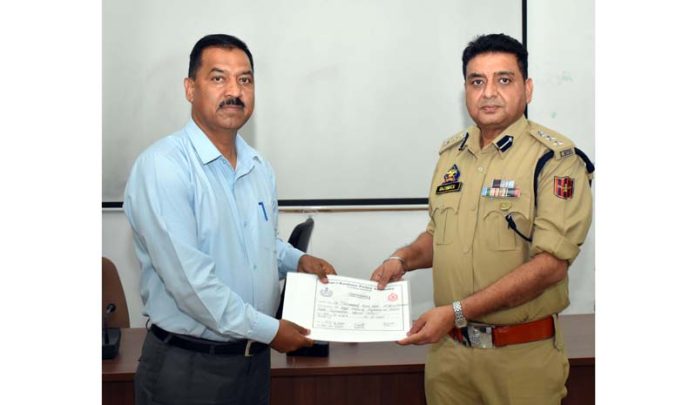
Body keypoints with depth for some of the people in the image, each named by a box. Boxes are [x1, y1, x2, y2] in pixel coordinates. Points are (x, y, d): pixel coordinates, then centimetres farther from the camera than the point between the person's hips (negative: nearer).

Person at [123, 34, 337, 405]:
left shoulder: (260, 168, 7)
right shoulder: (161, 166, -17)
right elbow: (189, 279, -23)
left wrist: (297, 260, 3)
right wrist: (269, 330, -16)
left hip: (255, 358, 7)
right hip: (187, 365, -7)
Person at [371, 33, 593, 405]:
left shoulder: (554, 158, -12)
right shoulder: (451, 153, 7)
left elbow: (550, 264, -20)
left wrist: (457, 312, -22)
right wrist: (403, 259, -1)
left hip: (521, 356, -5)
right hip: (447, 348, 5)